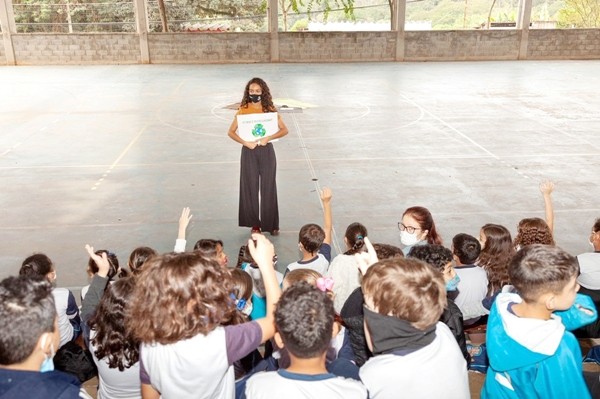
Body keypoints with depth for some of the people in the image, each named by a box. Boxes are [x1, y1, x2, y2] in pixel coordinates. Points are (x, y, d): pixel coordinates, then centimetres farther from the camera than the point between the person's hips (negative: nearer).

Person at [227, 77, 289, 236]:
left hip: (266, 150, 0)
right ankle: (255, 223, 15)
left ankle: (271, 224, 11)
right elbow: (231, 132, 0)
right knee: (250, 187, 4)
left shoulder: (269, 109, -1)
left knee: (268, 187, 2)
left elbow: (284, 130, -3)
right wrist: (245, 142, -15)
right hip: (249, 151, 0)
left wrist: (268, 138, -17)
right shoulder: (243, 110, -1)